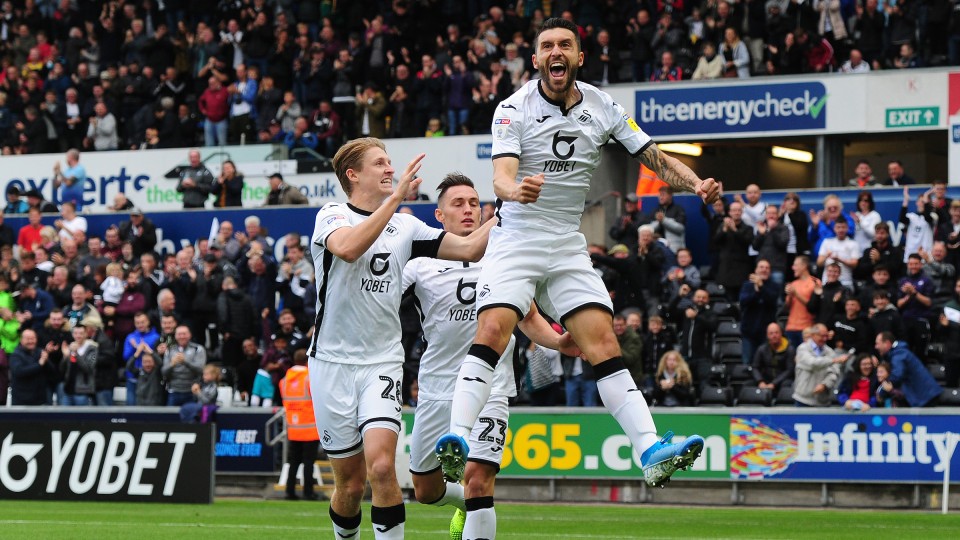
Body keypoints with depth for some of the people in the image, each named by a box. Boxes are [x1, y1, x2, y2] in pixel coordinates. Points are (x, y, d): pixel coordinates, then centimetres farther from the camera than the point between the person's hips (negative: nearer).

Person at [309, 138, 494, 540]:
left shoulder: (405, 227, 9)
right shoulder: (332, 216, -3)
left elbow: (469, 249, 3)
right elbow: (348, 248, -26)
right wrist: (396, 197, -26)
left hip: (382, 363, 2)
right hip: (333, 362, -2)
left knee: (381, 467, -20)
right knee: (351, 483, 4)